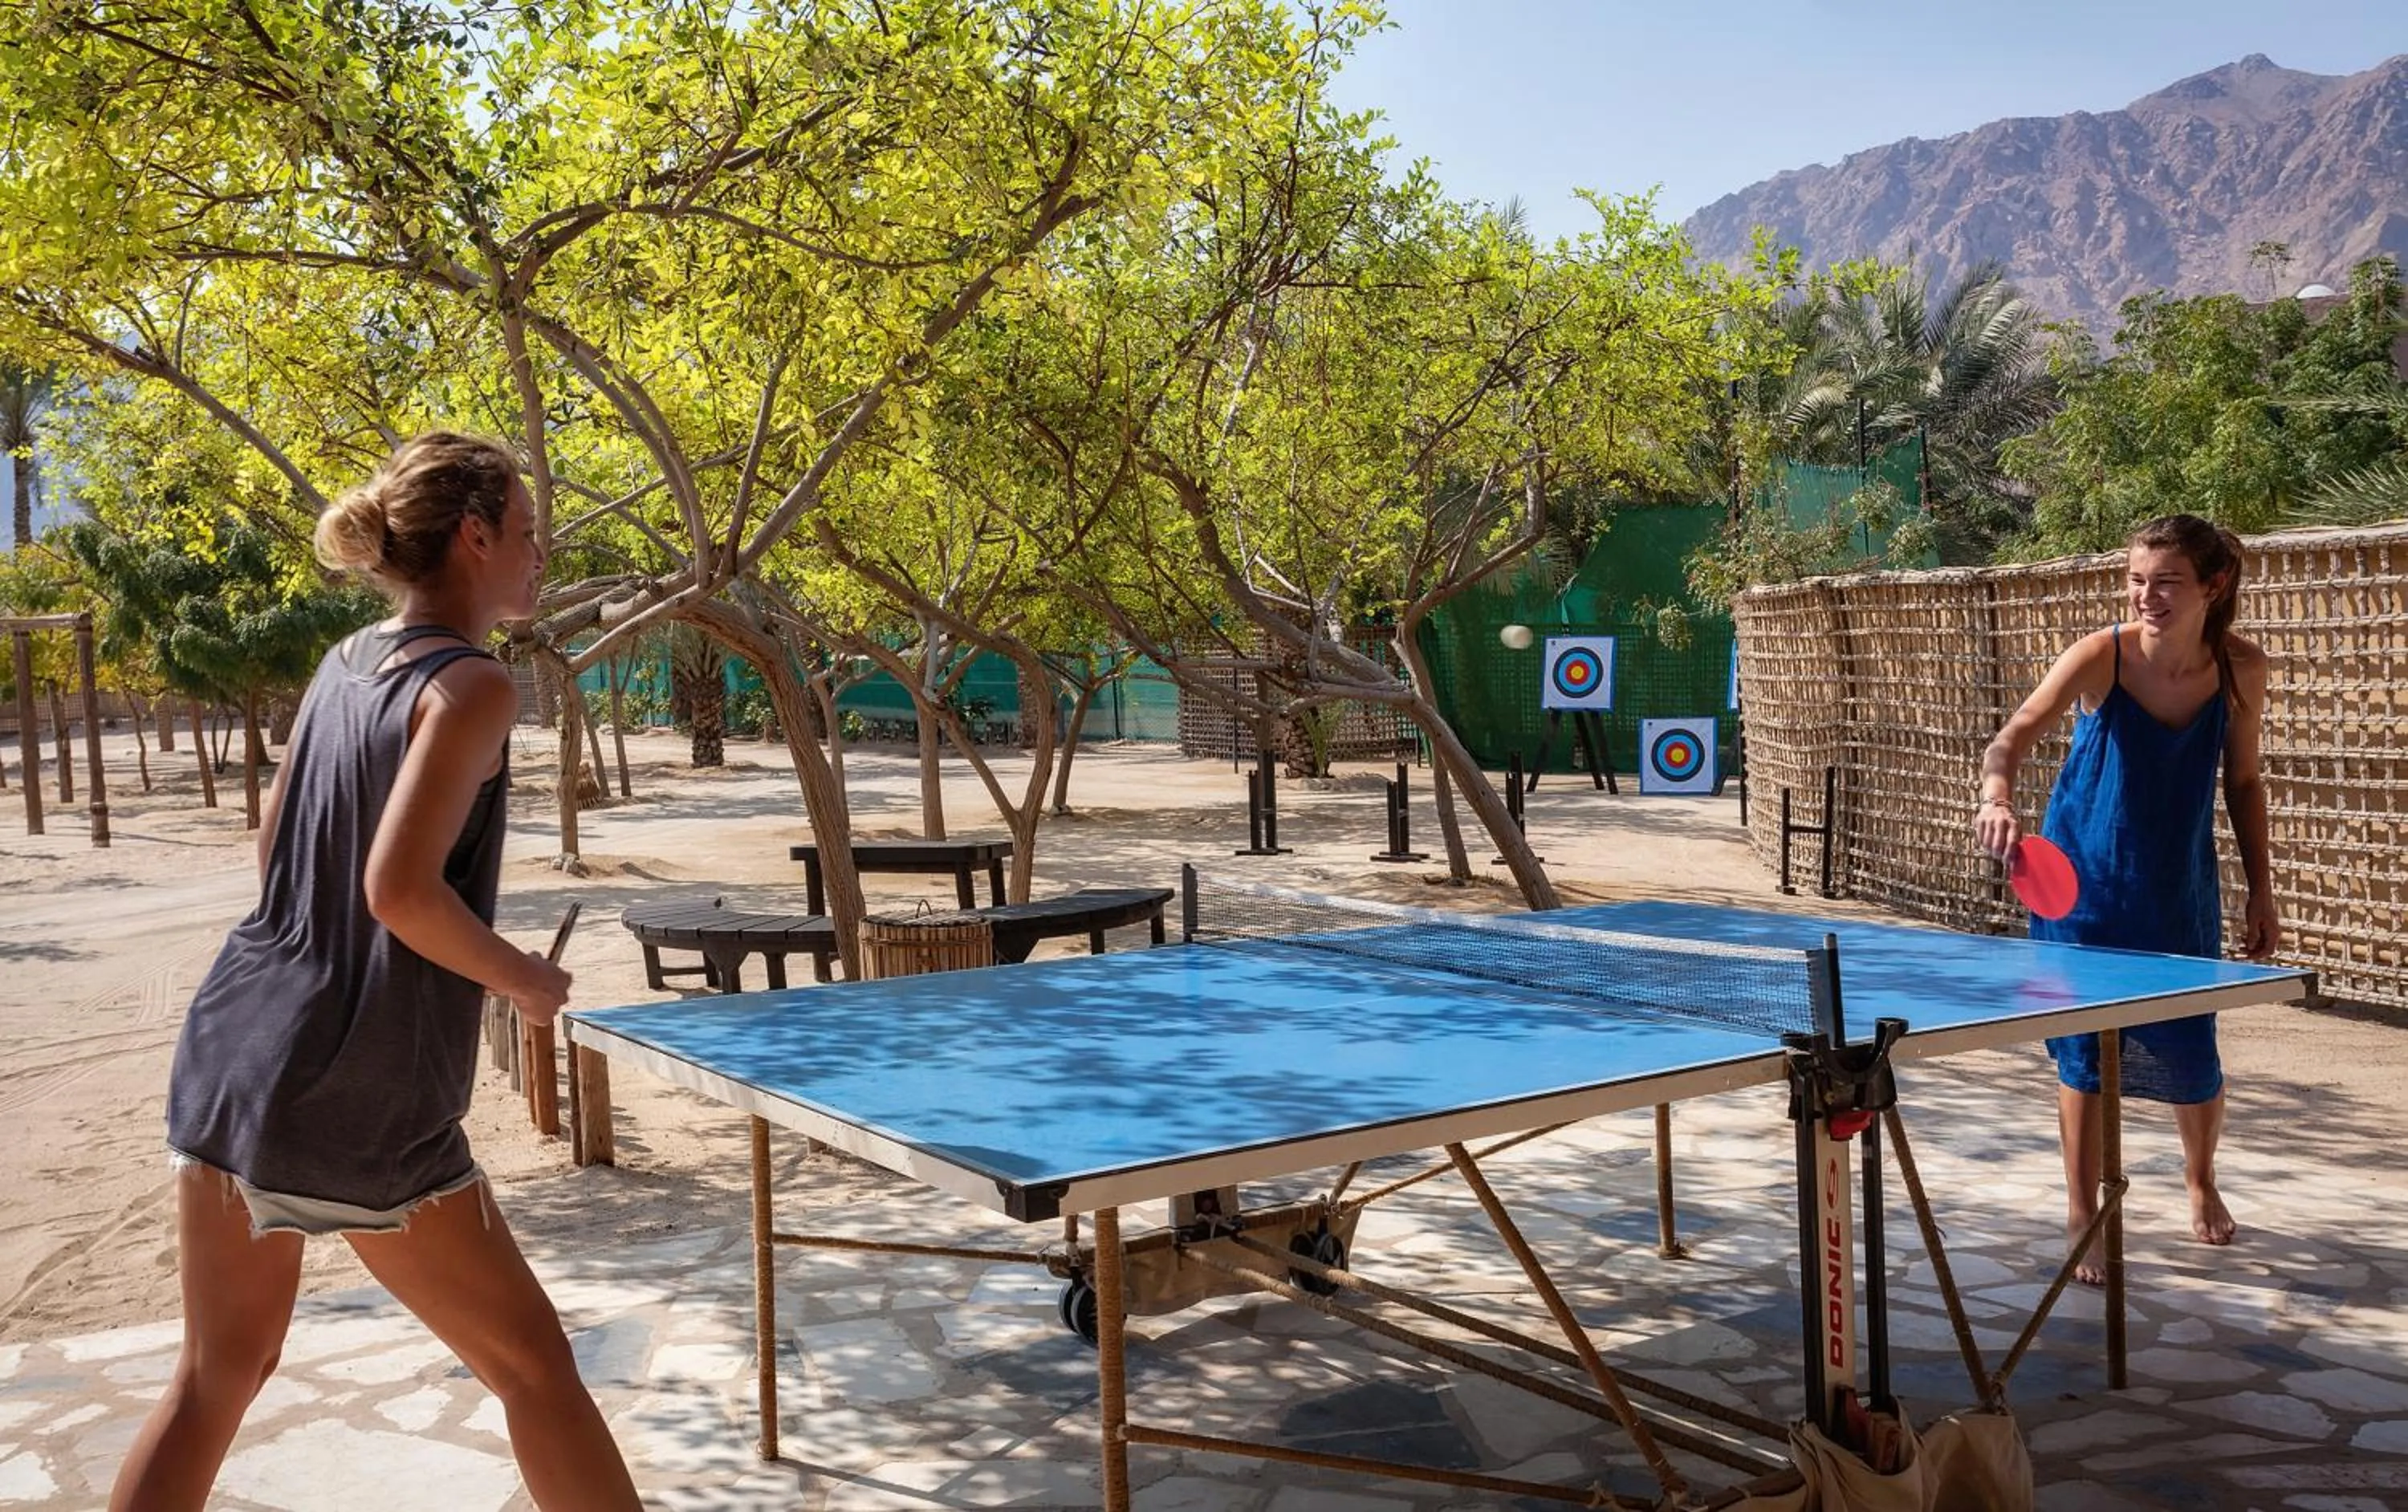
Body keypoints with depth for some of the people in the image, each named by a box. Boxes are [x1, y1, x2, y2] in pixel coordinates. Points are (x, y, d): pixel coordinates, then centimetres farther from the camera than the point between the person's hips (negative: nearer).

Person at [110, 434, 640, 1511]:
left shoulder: (343, 665, 10)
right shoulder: (471, 686, -14)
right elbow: (402, 889, -24)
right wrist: (524, 980, -9)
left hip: (229, 1056, 8)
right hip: (359, 1102, -8)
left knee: (217, 1375, 18)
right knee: (533, 1367, 6)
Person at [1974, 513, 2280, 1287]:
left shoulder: (2242, 669, -10)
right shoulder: (2101, 657, -20)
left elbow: (2243, 782, 4)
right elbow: (2017, 733, -34)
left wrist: (2261, 893, 5)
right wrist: (1996, 796, -55)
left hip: (2179, 891, 2)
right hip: (2083, 885, -2)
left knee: (2191, 1053, 7)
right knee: (2084, 1049, -3)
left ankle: (2200, 1181, 39)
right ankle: (2082, 1217, 13)